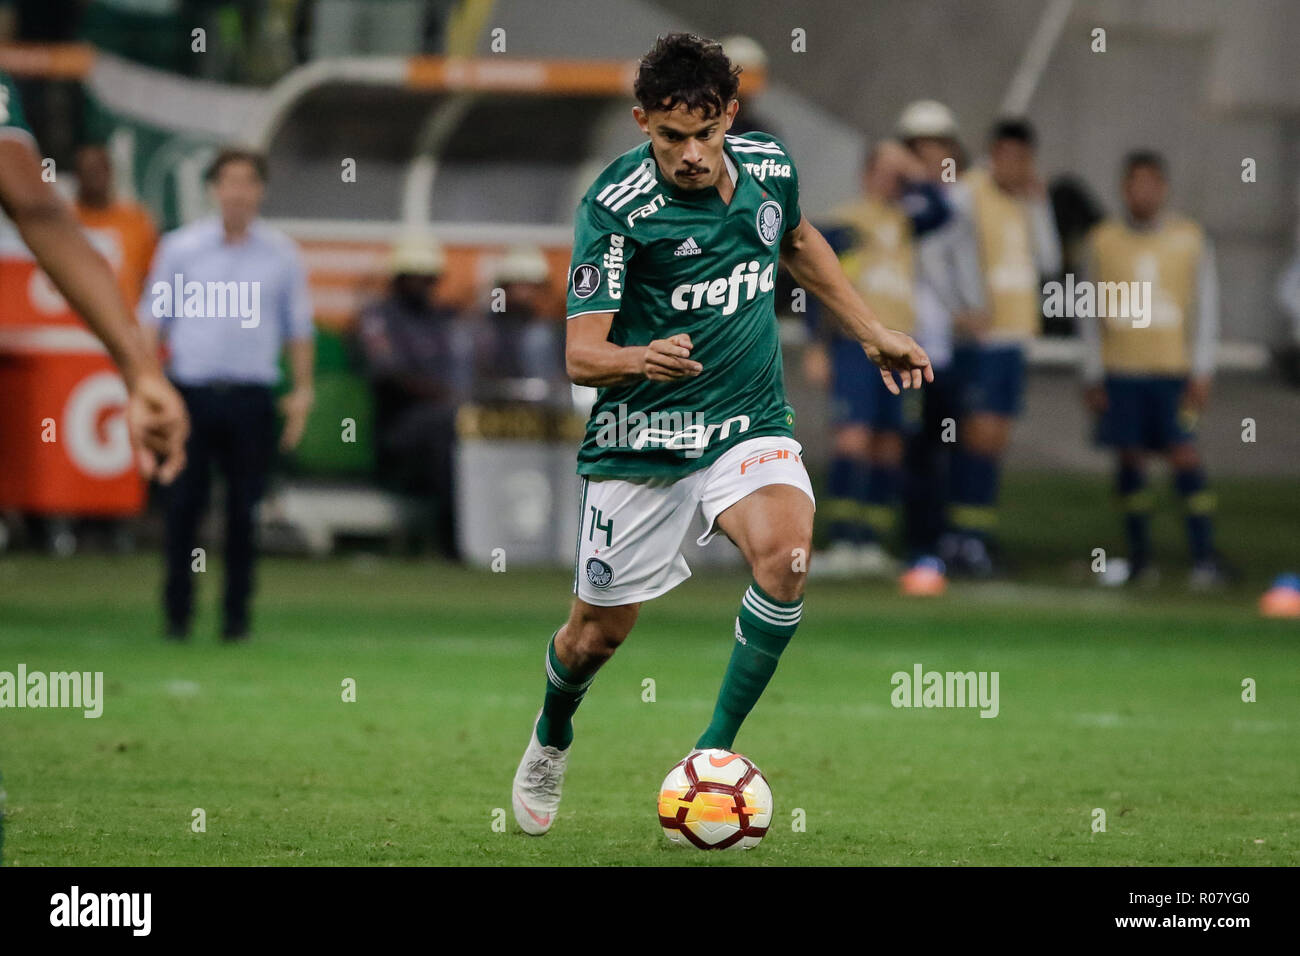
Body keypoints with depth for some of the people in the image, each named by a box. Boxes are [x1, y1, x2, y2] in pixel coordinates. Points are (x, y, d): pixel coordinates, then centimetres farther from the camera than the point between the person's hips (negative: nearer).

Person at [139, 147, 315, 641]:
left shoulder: (281, 254, 8)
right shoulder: (180, 247, 6)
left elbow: (299, 327, 12)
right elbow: (152, 318, 9)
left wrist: (303, 391, 5)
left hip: (252, 397, 0)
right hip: (191, 392, 0)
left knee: (244, 509, 0)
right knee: (183, 504, -3)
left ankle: (236, 614, 6)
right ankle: (177, 612, 3)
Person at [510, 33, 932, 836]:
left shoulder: (769, 166, -3)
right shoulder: (617, 206, -19)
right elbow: (581, 353, -21)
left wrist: (873, 333, 24)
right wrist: (642, 359, -42)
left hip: (749, 424, 3)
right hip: (641, 438, -3)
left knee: (785, 555, -27)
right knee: (598, 633, 8)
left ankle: (717, 750, -12)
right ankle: (551, 739, 43)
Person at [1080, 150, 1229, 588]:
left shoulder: (1190, 238, 2)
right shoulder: (1103, 240, 5)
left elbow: (1206, 307, 3)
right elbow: (1090, 312, 9)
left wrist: (1201, 374, -3)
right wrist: (1093, 376, 5)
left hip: (1174, 370, -2)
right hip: (1120, 370, 2)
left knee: (1184, 455, -11)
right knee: (1129, 458, 2)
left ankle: (1205, 556, -11)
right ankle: (1139, 556, 10)